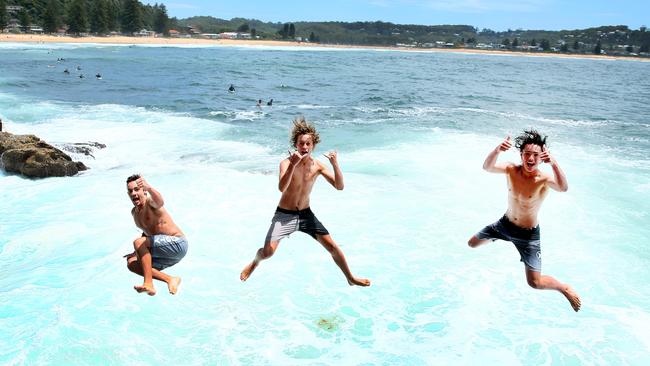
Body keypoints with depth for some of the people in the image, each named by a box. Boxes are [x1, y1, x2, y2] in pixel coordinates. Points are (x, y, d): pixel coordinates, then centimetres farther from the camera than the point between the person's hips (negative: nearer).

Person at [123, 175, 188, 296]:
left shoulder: (150, 202, -11)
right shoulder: (134, 212, 15)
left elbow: (159, 202, -39)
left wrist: (149, 188, -59)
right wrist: (137, 252, 22)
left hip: (177, 244, -9)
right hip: (168, 254, 9)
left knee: (138, 242, -24)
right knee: (131, 263, -3)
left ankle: (148, 284, -27)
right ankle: (170, 279, -16)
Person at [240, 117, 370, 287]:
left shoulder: (317, 165, -4)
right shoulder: (286, 163, -16)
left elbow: (339, 186, -10)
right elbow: (282, 188, -33)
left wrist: (335, 164, -25)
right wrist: (292, 165, -45)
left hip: (306, 214, 3)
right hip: (284, 215, -3)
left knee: (332, 246, 1)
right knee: (267, 252, -16)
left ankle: (351, 278, 23)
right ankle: (255, 263, 22)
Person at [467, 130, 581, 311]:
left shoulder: (544, 179, -25)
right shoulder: (512, 170, -14)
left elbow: (563, 188, -46)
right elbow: (487, 167, -32)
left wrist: (554, 163, -62)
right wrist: (497, 150, -53)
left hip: (528, 233, -4)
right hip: (505, 223, 5)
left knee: (535, 283, -5)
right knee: (472, 244, 20)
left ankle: (566, 289, 27)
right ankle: (499, 237, 51)